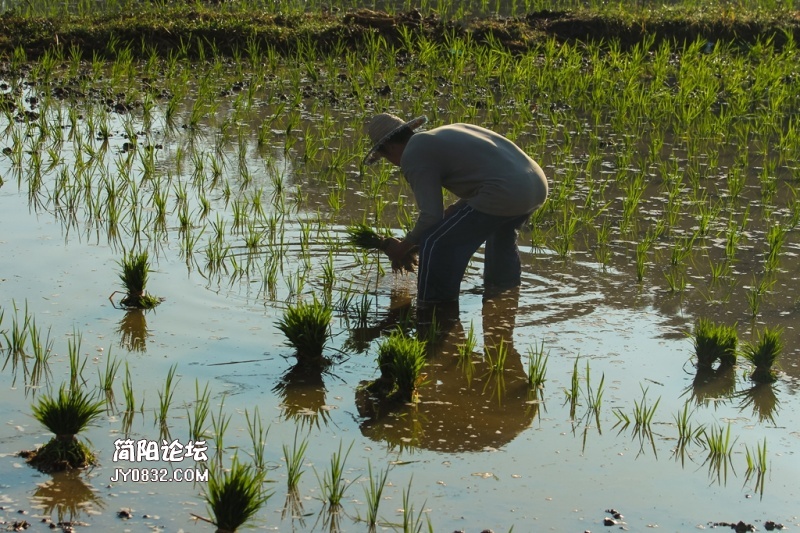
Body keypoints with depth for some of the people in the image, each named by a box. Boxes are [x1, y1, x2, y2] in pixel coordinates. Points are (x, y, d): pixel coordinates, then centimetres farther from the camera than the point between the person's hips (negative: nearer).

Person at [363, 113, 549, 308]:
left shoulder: (413, 156, -1)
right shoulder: (447, 133, 26)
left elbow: (431, 216, -7)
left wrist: (403, 247, 8)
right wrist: (454, 211, 33)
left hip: (504, 193, -10)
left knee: (434, 244, -2)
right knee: (499, 235, 38)